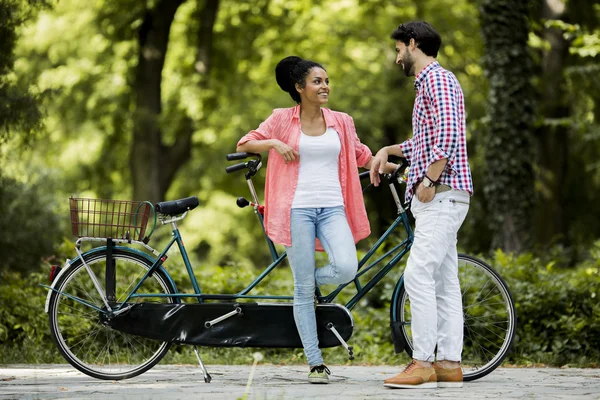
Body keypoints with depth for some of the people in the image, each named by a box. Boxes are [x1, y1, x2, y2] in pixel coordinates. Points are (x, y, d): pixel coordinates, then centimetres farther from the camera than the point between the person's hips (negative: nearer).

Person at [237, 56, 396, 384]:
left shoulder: (341, 122, 11)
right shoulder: (282, 119, 4)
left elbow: (362, 156, 22)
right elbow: (244, 145, 7)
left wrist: (398, 167, 13)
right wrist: (274, 143, -9)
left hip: (332, 208, 2)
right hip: (298, 208, -2)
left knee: (346, 268, -23)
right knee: (303, 290, -3)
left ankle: (307, 283, 11)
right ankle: (315, 363, 4)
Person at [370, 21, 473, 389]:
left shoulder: (437, 79, -9)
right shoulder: (428, 82, 23)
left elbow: (448, 136, -22)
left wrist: (428, 181, -22)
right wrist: (389, 150, 25)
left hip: (442, 194, -11)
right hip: (438, 197, 11)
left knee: (419, 275, -15)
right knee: (444, 280, 6)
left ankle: (423, 362, -17)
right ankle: (449, 365, 5)